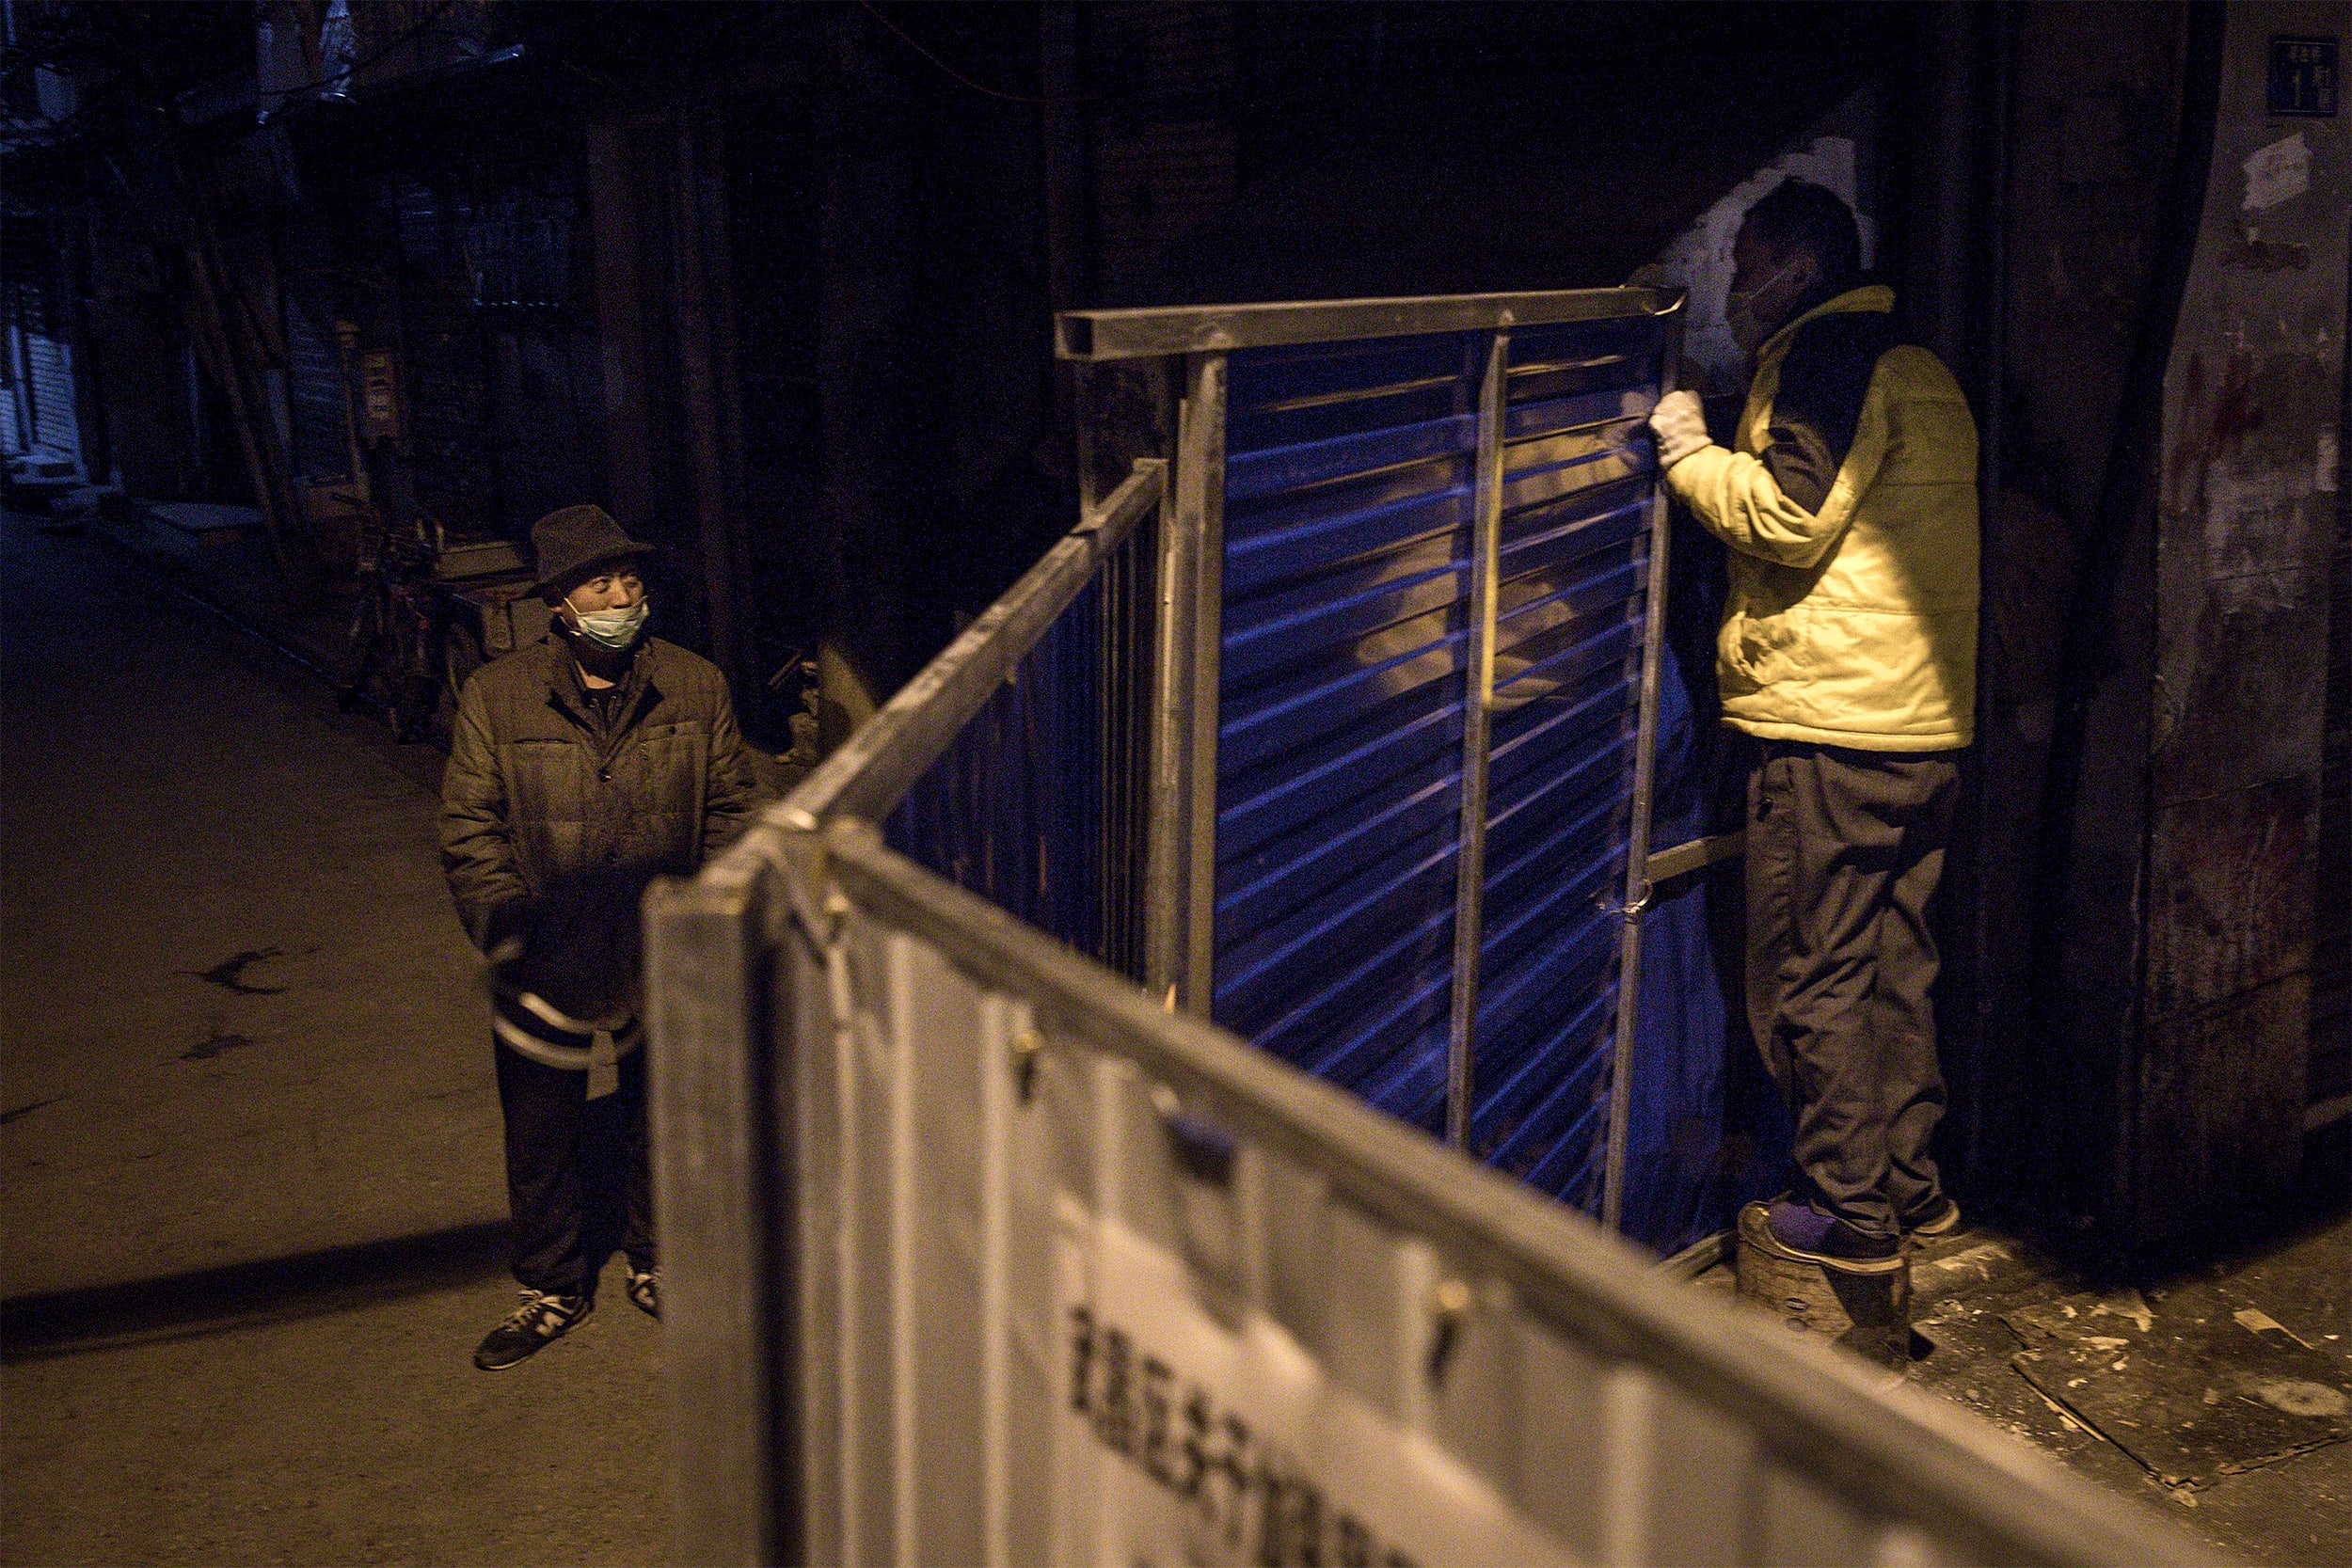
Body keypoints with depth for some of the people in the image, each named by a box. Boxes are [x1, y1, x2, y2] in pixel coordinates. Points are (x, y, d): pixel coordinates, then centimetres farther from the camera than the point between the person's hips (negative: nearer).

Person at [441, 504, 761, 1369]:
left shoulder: (695, 687, -4)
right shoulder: (497, 696, -8)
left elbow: (729, 811, 3)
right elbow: (469, 832, -4)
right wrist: (511, 939, -12)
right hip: (546, 964, -1)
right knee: (539, 1135, 11)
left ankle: (657, 1266, 39)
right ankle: (553, 1290, 32)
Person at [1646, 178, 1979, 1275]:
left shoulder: (1827, 359, -9)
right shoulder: (1912, 367, 21)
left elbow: (1786, 515, -18)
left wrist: (1688, 451, -4)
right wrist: (1714, 455, 22)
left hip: (1831, 727, -10)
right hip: (1925, 721, 10)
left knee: (1812, 977, -1)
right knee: (1892, 962, 17)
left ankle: (1849, 1213, 5)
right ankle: (1911, 1185, 25)